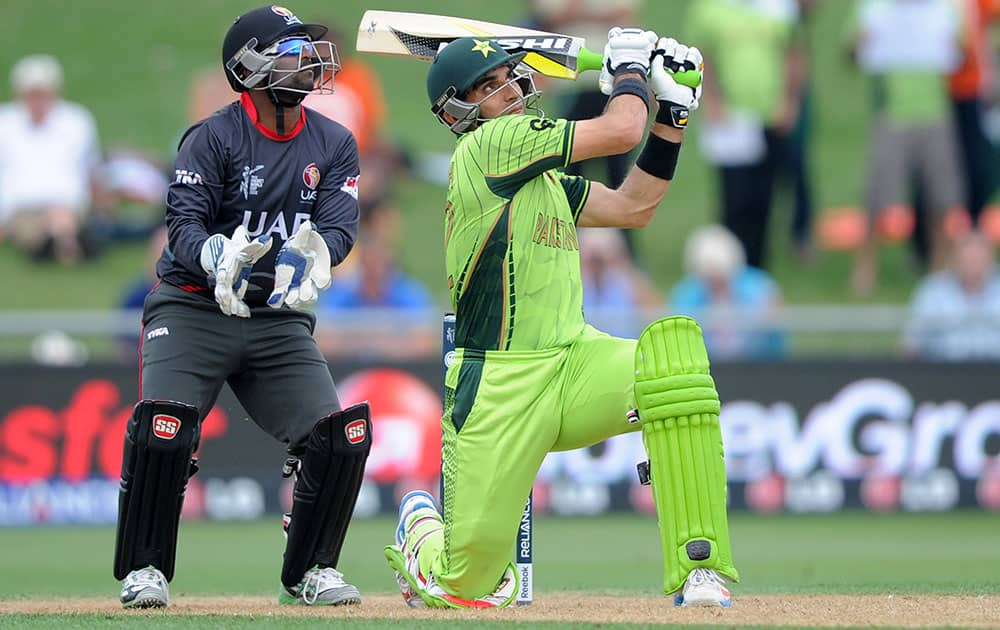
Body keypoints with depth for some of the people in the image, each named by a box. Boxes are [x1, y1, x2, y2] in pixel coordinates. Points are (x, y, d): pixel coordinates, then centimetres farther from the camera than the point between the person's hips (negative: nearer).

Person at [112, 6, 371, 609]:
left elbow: (340, 224, -5)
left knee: (342, 435, -9)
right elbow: (185, 221, -16)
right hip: (194, 307, -4)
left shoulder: (335, 144, 6)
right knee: (164, 425, -25)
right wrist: (218, 258, -38)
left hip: (281, 319, 4)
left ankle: (309, 571, 10)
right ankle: (144, 571, -8)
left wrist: (314, 254, -29)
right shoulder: (214, 137, -8)